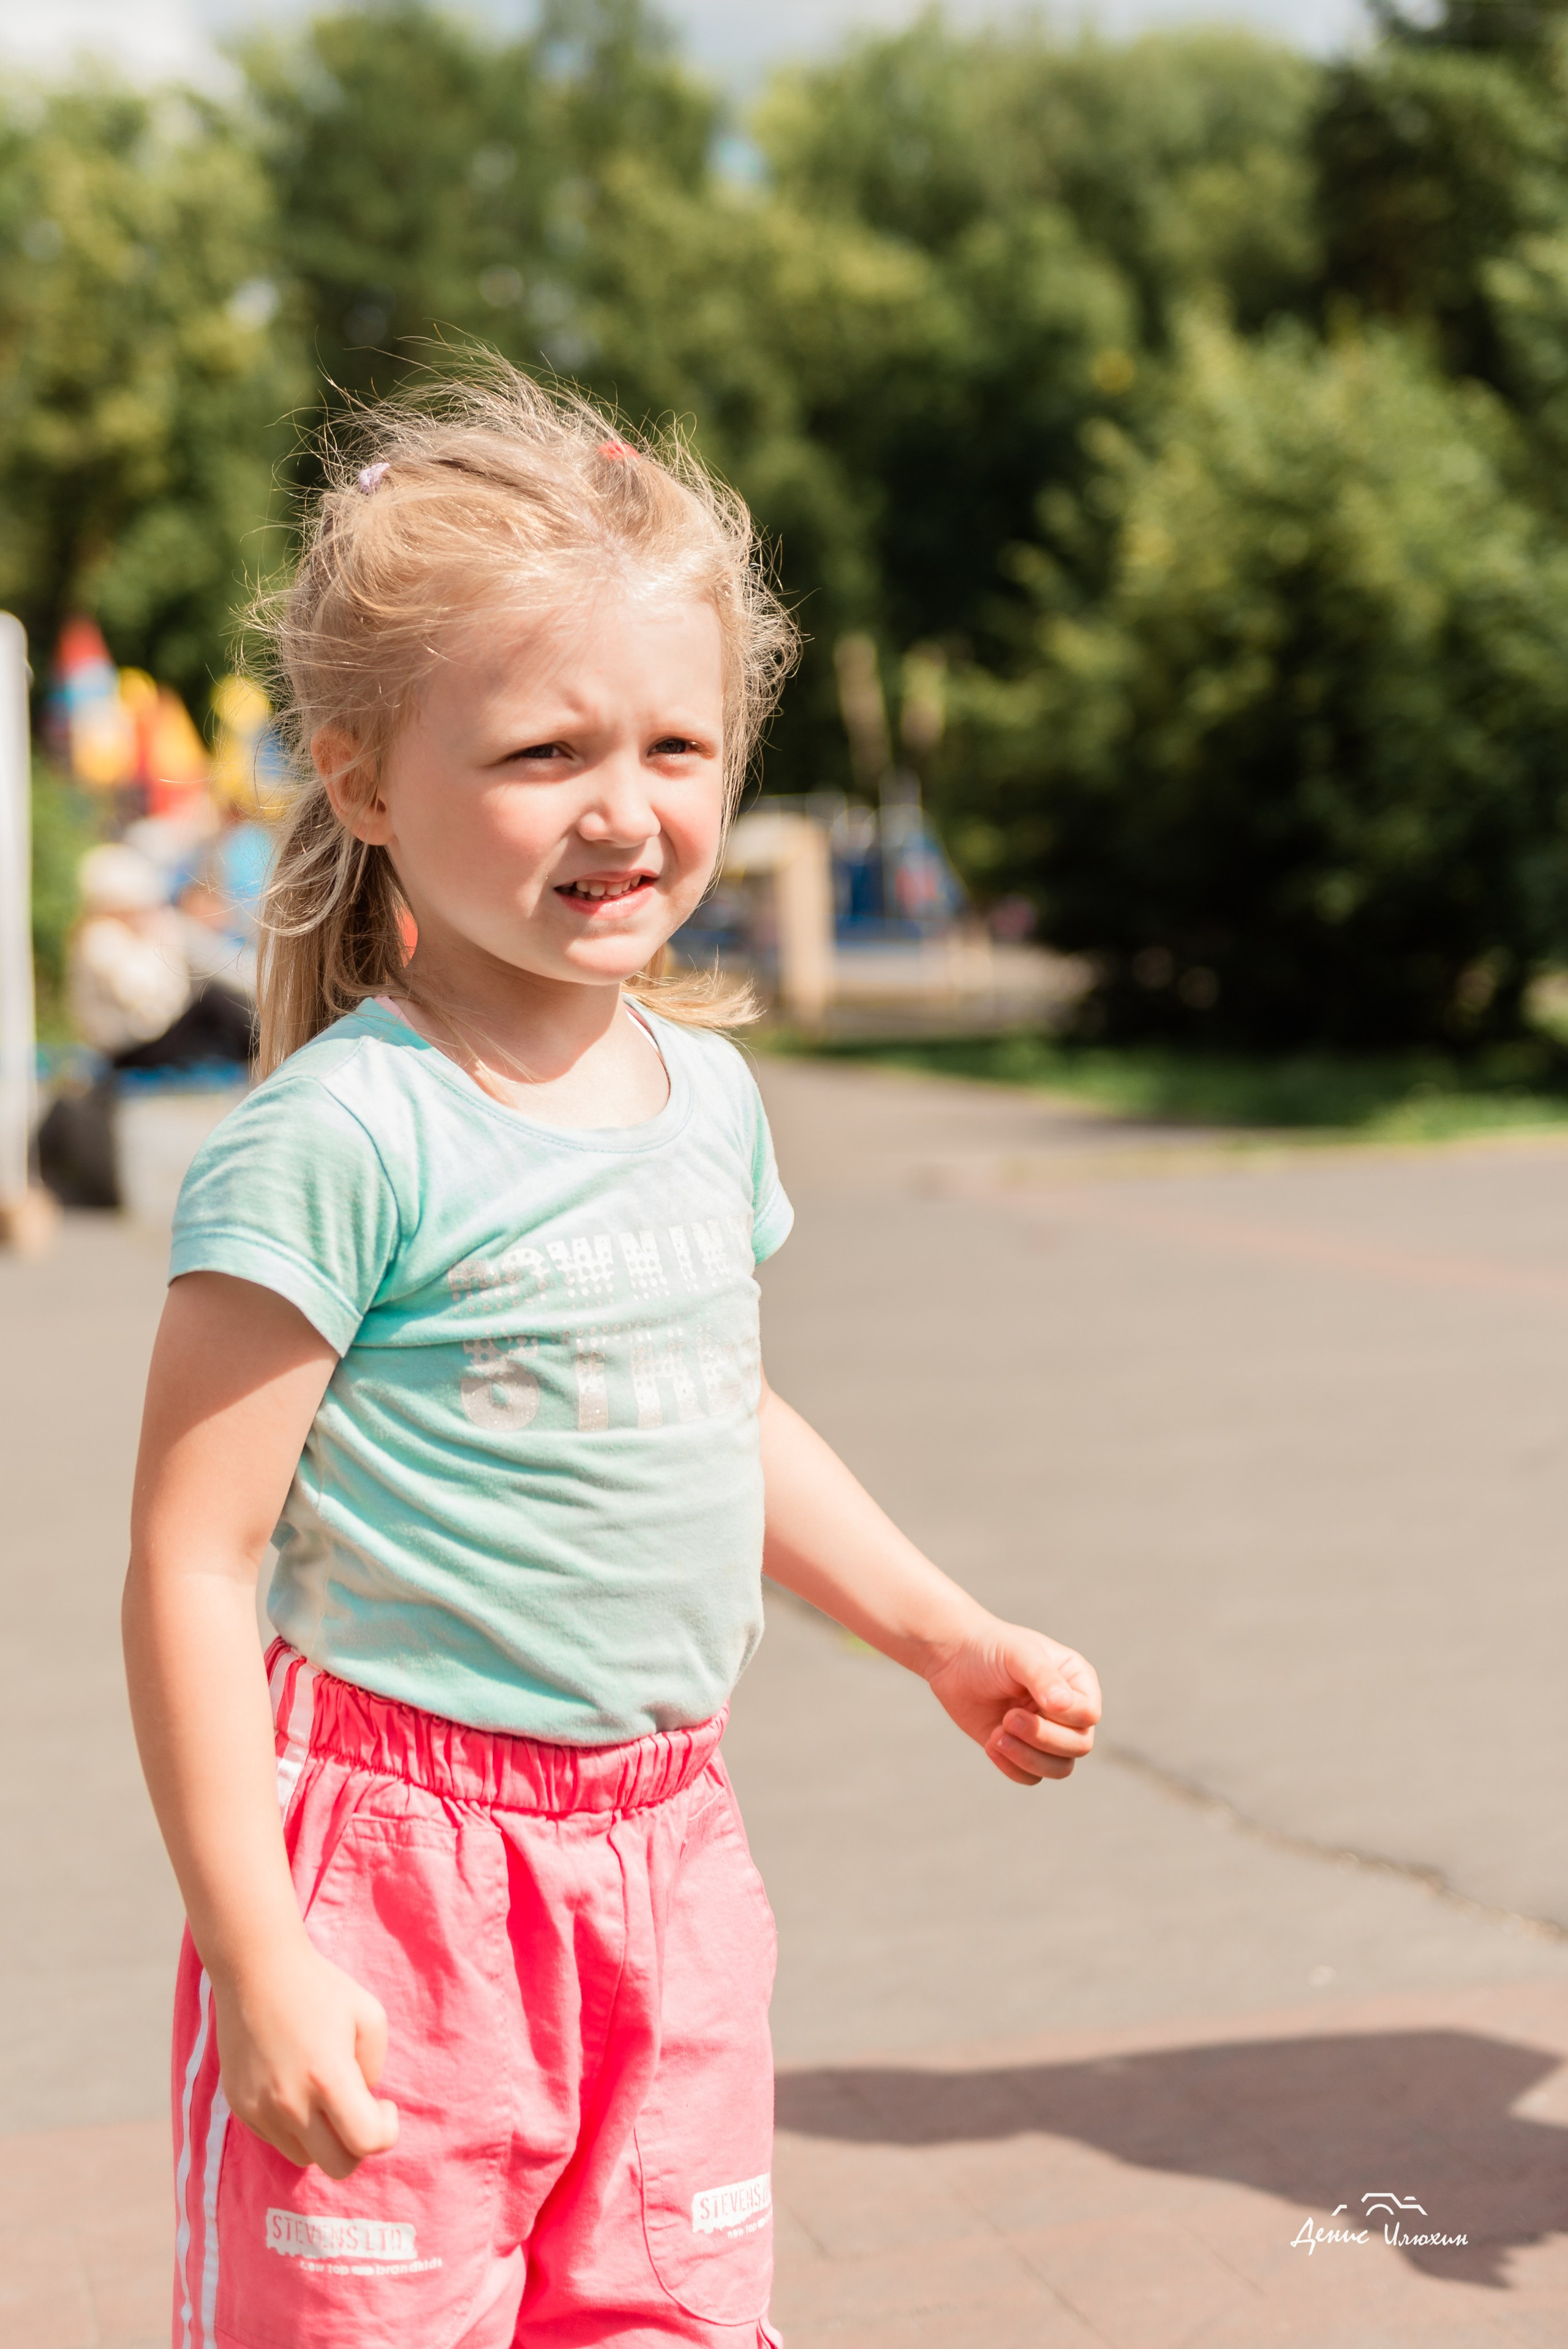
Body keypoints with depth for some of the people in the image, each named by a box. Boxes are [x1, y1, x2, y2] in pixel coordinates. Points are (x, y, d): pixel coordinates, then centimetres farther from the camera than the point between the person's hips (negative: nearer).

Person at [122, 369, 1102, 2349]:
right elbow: (194, 1558, -16)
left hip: (666, 1857, 7)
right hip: (397, 1866, -6)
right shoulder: (342, 1136, -17)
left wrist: (942, 1632, 23)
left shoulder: (707, 1092, 7)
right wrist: (258, 1958, -18)